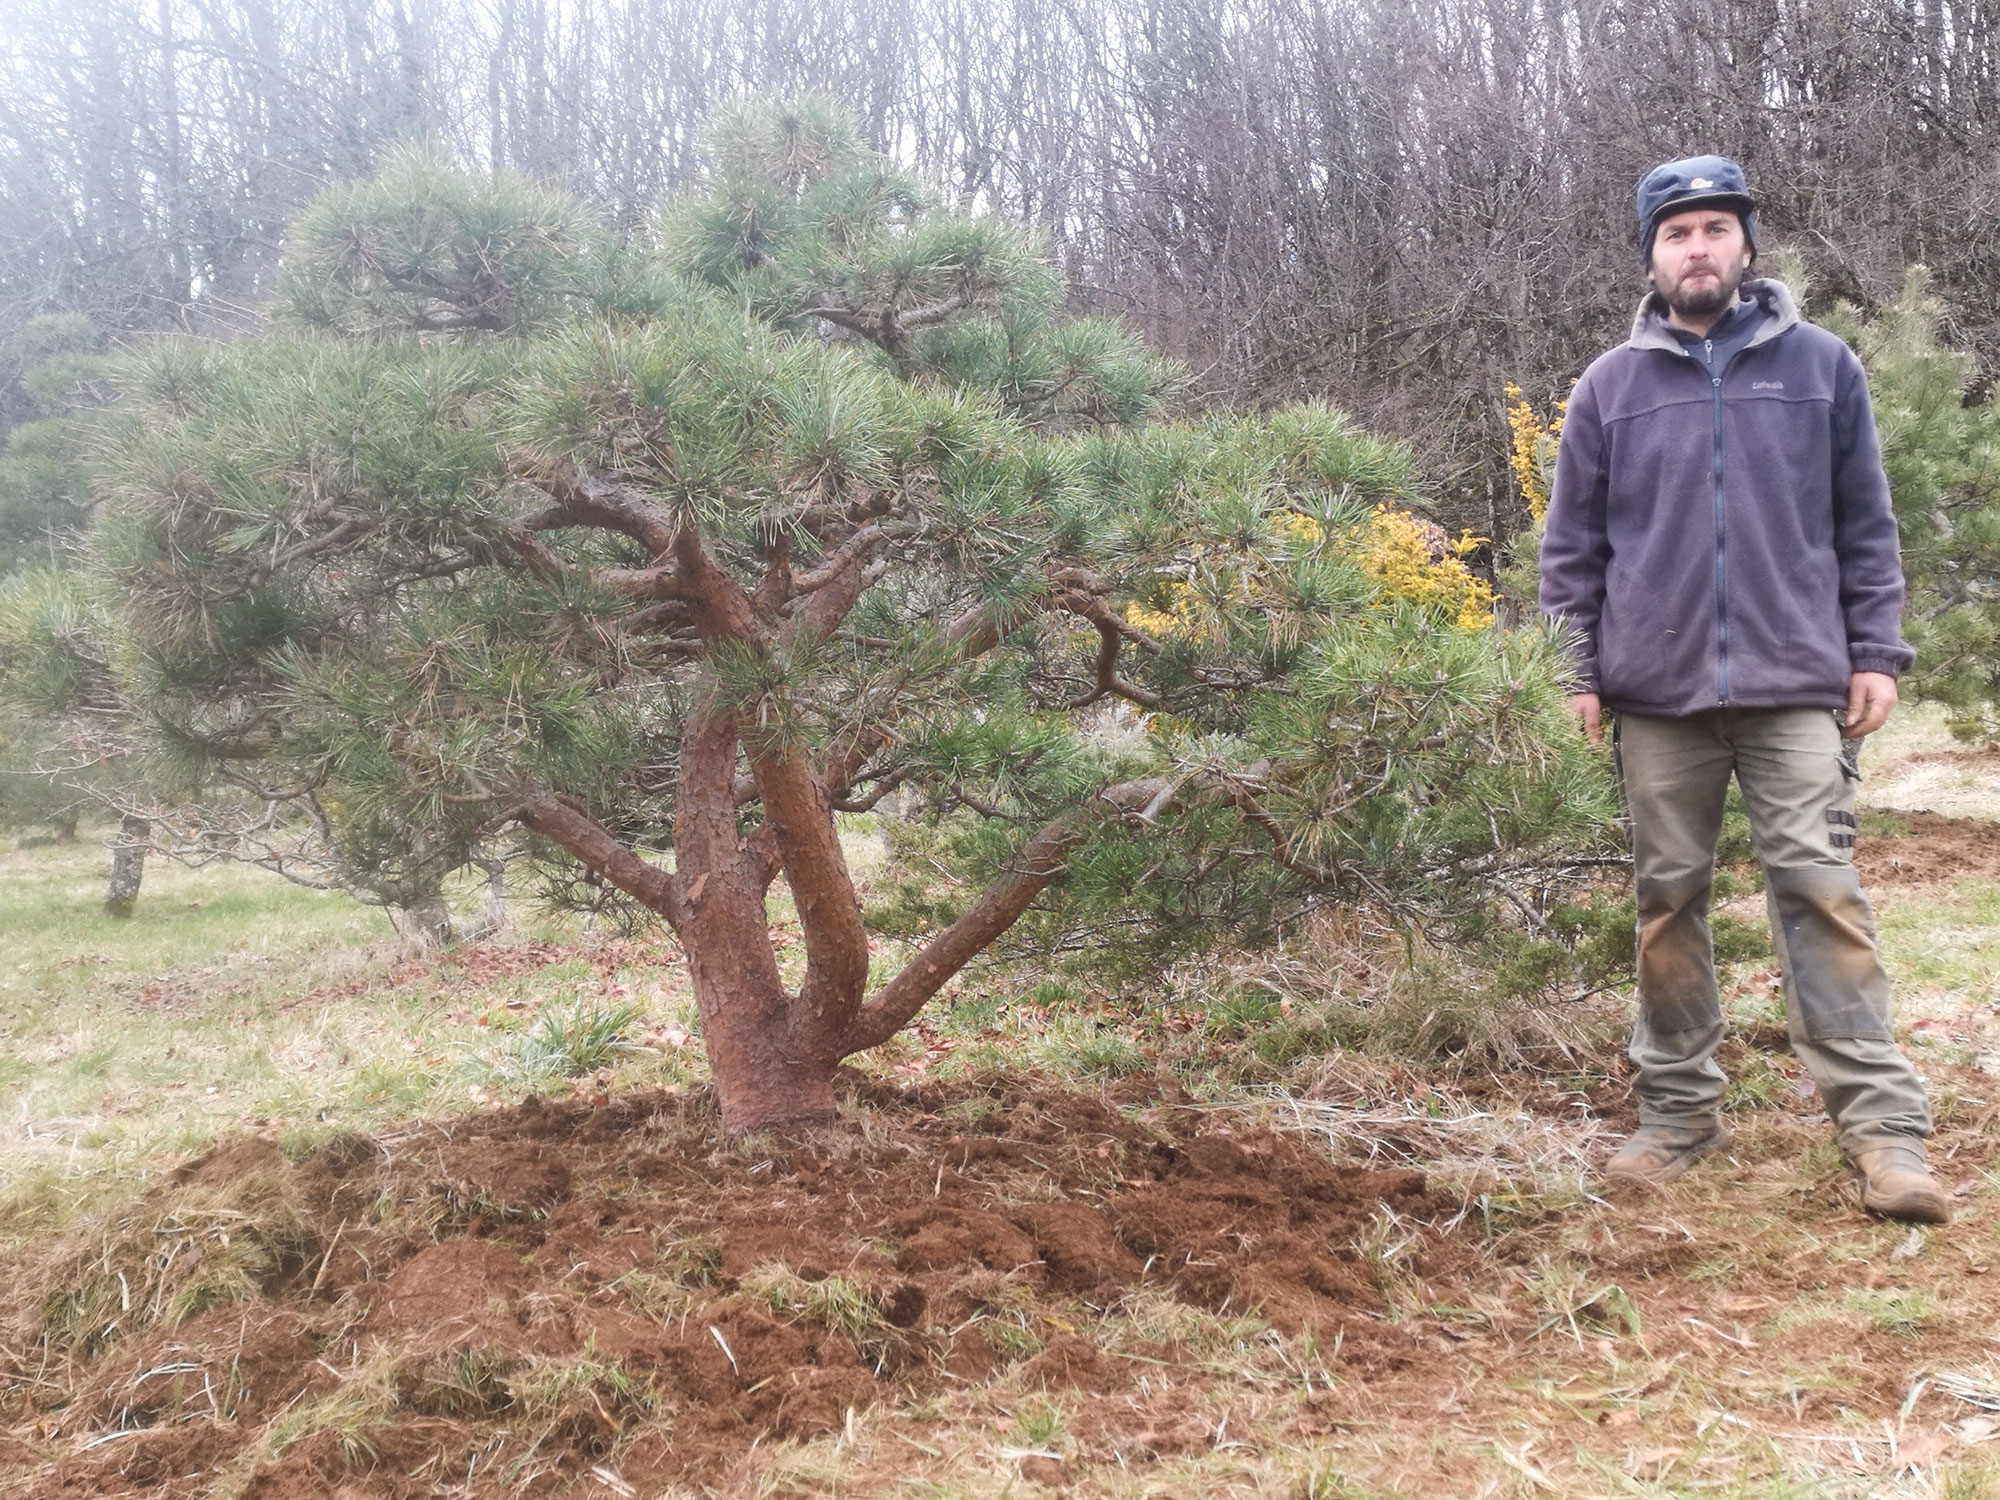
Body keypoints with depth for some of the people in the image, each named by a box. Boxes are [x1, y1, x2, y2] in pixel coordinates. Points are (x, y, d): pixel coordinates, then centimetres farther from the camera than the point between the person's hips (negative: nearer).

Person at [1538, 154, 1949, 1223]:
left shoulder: (1821, 367, 7)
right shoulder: (1609, 388, 8)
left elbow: (1865, 526, 8)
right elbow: (1572, 549, 9)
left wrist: (1877, 653, 1)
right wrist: (1578, 675, 1)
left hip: (1797, 685, -1)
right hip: (1658, 695, 2)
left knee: (1820, 886, -8)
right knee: (1667, 900, 7)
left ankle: (1881, 1123, -5)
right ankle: (1679, 1108, 18)